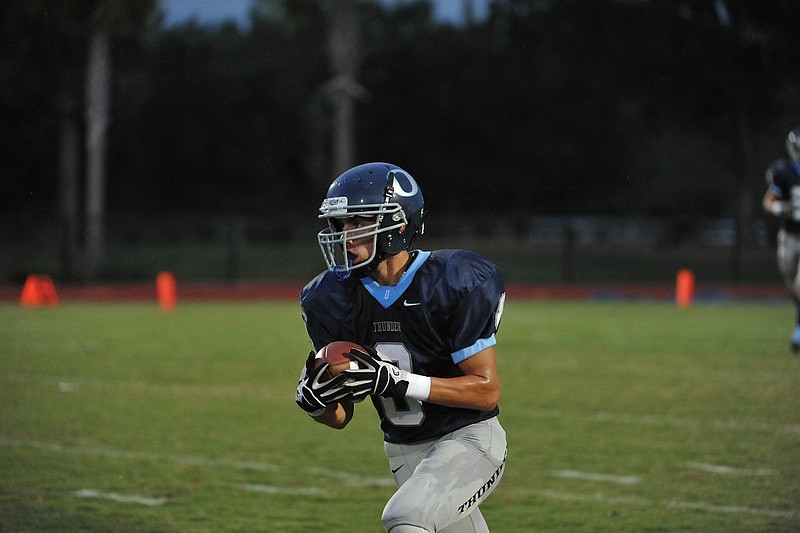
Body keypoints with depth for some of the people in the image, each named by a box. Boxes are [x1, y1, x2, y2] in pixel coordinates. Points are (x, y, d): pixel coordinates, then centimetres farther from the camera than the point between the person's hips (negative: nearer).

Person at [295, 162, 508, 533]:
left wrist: (398, 382, -27)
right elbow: (341, 416, 3)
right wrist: (313, 402, -21)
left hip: (469, 438, -6)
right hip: (405, 453, 6)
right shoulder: (334, 298, -3)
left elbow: (487, 390, -17)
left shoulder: (457, 284, -18)